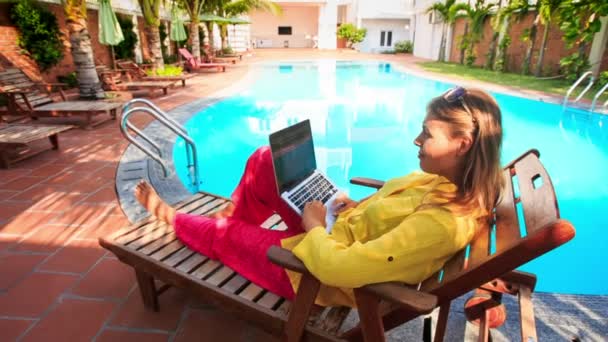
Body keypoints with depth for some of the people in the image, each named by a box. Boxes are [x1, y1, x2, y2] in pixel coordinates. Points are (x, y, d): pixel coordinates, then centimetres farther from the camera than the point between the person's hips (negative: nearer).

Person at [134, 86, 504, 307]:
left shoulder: (445, 222, -34)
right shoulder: (454, 183, -6)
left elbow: (336, 267, -36)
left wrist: (313, 225, -18)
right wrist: (361, 208, 0)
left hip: (321, 269, -8)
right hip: (336, 231, 8)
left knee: (222, 236, 10)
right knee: (265, 160, 6)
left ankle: (169, 215, 44)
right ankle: (232, 218, 31)